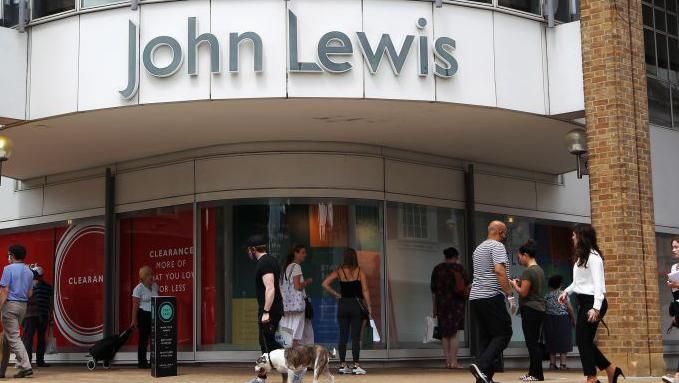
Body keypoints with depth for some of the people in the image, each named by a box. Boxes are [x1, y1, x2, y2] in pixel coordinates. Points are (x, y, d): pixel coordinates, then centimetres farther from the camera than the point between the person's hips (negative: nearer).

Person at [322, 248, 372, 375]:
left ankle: (343, 365, 9)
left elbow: (325, 284, -6)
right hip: (357, 305, -2)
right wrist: (369, 308, -1)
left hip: (343, 305, 2)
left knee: (343, 337, 7)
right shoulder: (360, 272, -4)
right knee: (356, 337, -2)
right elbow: (365, 291, -6)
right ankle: (356, 366, -3)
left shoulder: (339, 271, 1)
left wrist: (336, 294, 2)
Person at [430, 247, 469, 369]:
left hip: (442, 303, 2)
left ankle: (447, 361, 4)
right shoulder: (459, 268, -2)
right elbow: (467, 286, 1)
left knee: (444, 333, 8)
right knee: (454, 333, 0)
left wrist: (435, 308, 10)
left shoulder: (437, 269, 5)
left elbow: (433, 290, 6)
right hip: (456, 303, -2)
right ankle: (453, 361, -6)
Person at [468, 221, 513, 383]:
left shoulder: (479, 248, 23)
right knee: (503, 333, -5)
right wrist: (509, 293, -18)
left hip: (475, 297, 9)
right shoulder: (497, 246, -5)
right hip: (491, 297, -9)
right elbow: (499, 270, -19)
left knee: (485, 336, 9)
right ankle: (482, 366, -20)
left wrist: (507, 283, 38)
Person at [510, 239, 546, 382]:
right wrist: (521, 283, 15)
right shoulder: (539, 269, 14)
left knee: (531, 343, -6)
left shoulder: (528, 271, -15)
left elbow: (523, 292, -17)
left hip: (530, 310, -10)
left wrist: (514, 284, -1)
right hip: (539, 309, 10)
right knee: (534, 342, 12)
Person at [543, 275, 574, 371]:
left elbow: (544, 309, 5)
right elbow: (569, 308, -7)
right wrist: (573, 319, 4)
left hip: (550, 320, 4)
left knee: (552, 342, 9)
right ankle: (563, 363, -4)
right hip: (562, 319, -4)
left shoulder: (547, 296, 5)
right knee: (563, 341, 1)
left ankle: (552, 363, 8)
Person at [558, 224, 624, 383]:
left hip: (592, 302, -10)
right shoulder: (581, 257, 15)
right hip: (584, 302, 10)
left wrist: (596, 307, -28)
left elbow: (599, 283, -21)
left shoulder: (593, 256, -15)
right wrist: (567, 291, 13)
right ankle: (611, 369, 17)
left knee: (583, 340, -6)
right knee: (583, 340, 9)